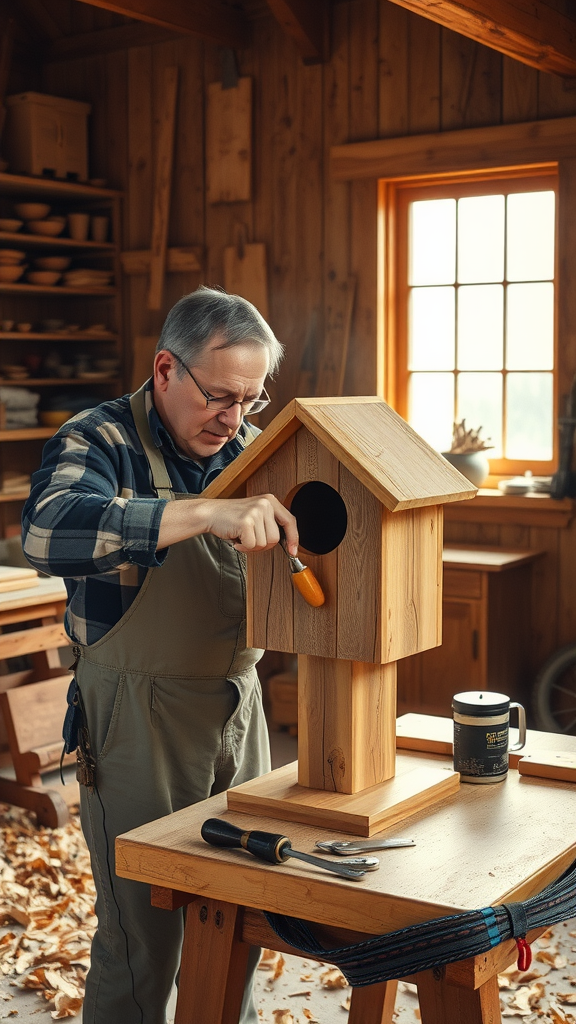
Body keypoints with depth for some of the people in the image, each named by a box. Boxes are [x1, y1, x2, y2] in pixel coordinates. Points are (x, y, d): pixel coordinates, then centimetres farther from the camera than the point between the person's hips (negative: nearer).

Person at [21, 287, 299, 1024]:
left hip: (239, 707, 6)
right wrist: (209, 513, -43)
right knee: (141, 932, 3)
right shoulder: (100, 442, -13)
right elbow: (47, 529, -35)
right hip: (140, 717, -6)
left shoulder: (250, 450, 7)